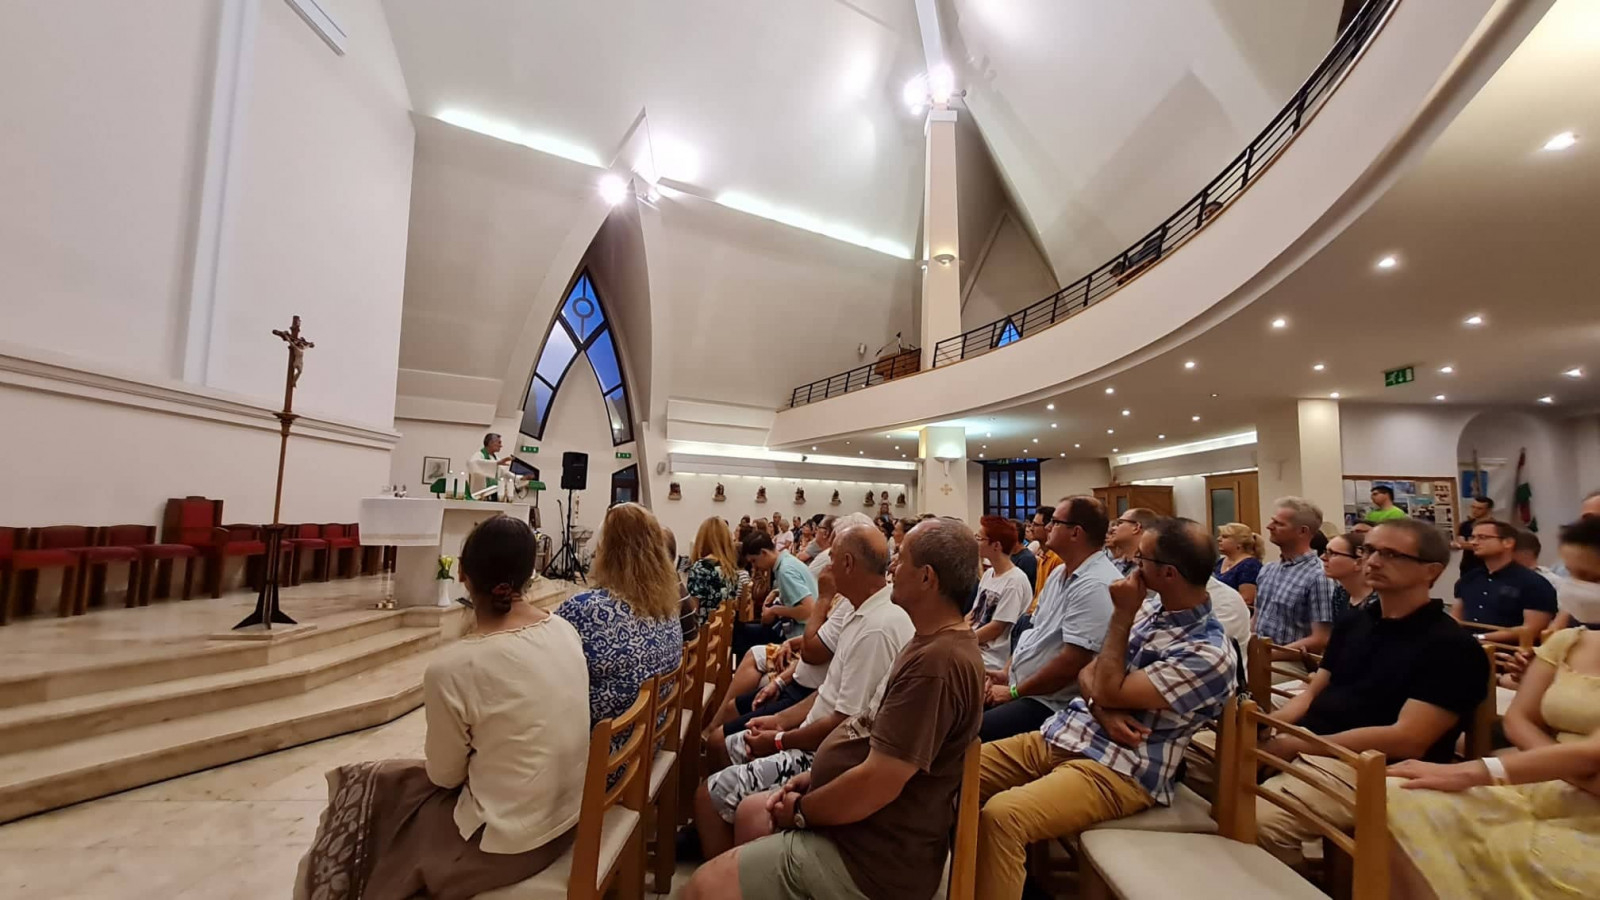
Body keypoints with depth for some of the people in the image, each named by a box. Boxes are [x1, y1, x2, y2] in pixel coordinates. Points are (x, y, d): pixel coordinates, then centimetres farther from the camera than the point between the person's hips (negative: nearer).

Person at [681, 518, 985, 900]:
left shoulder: (936, 663, -29)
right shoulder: (935, 644, 7)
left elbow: (877, 783, -29)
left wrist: (801, 810, -13)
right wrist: (817, 776, 5)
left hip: (873, 855, -10)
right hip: (856, 817, 10)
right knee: (751, 811, 23)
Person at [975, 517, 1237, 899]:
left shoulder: (1208, 653, -15)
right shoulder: (1149, 615, 11)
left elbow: (1109, 691, -17)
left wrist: (1121, 615, -11)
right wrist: (1104, 710, -11)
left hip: (1117, 769, -8)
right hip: (1058, 735, 8)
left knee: (1001, 815, -31)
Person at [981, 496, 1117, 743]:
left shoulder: (1094, 586, -22)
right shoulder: (1060, 572, 10)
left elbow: (1071, 663, -25)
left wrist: (1014, 692, -14)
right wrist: (1006, 673, 7)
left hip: (1050, 704, -9)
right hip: (1018, 686, 9)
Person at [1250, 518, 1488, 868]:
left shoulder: (1451, 646, -6)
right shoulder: (1352, 622, 15)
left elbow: (1407, 741, -14)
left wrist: (1300, 745, -19)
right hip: (1302, 743, 7)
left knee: (1258, 820, -31)